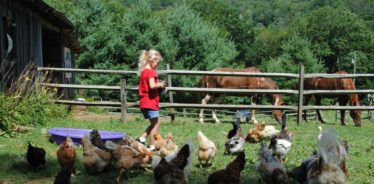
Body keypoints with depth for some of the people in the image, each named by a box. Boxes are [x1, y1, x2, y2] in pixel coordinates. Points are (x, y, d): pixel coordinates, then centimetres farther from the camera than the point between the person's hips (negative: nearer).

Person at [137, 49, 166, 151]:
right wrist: (160, 85, -9)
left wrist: (158, 83, 11)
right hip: (150, 102, -9)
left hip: (144, 102, 9)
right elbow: (152, 86, -28)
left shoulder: (143, 71, 14)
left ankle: (142, 139, 10)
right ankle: (152, 146, 1)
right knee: (156, 123, -1)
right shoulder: (151, 72, -14)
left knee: (154, 123, 18)